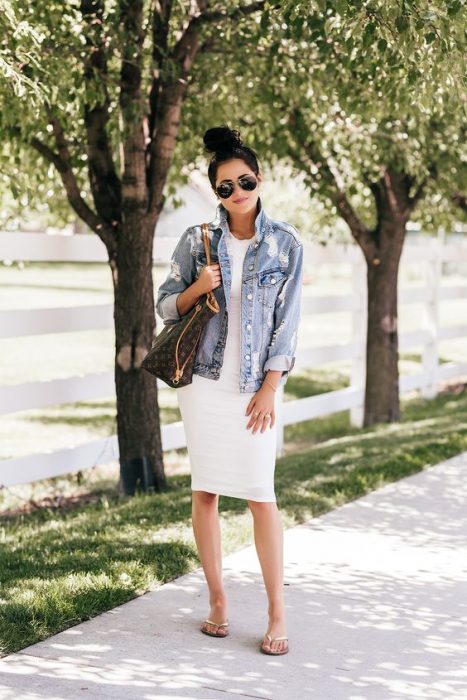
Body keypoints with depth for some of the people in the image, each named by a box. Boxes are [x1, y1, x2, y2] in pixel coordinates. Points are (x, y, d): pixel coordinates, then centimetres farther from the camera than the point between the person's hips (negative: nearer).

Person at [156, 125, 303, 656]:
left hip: (254, 384, -2)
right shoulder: (197, 240, 4)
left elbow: (287, 320, 0)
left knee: (261, 495, -5)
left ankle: (277, 613, 2)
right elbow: (166, 304, 10)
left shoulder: (285, 244, 1)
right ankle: (217, 601, 16)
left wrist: (269, 389, -6)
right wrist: (196, 288, -12)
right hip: (204, 379, 2)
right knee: (205, 491, 4)